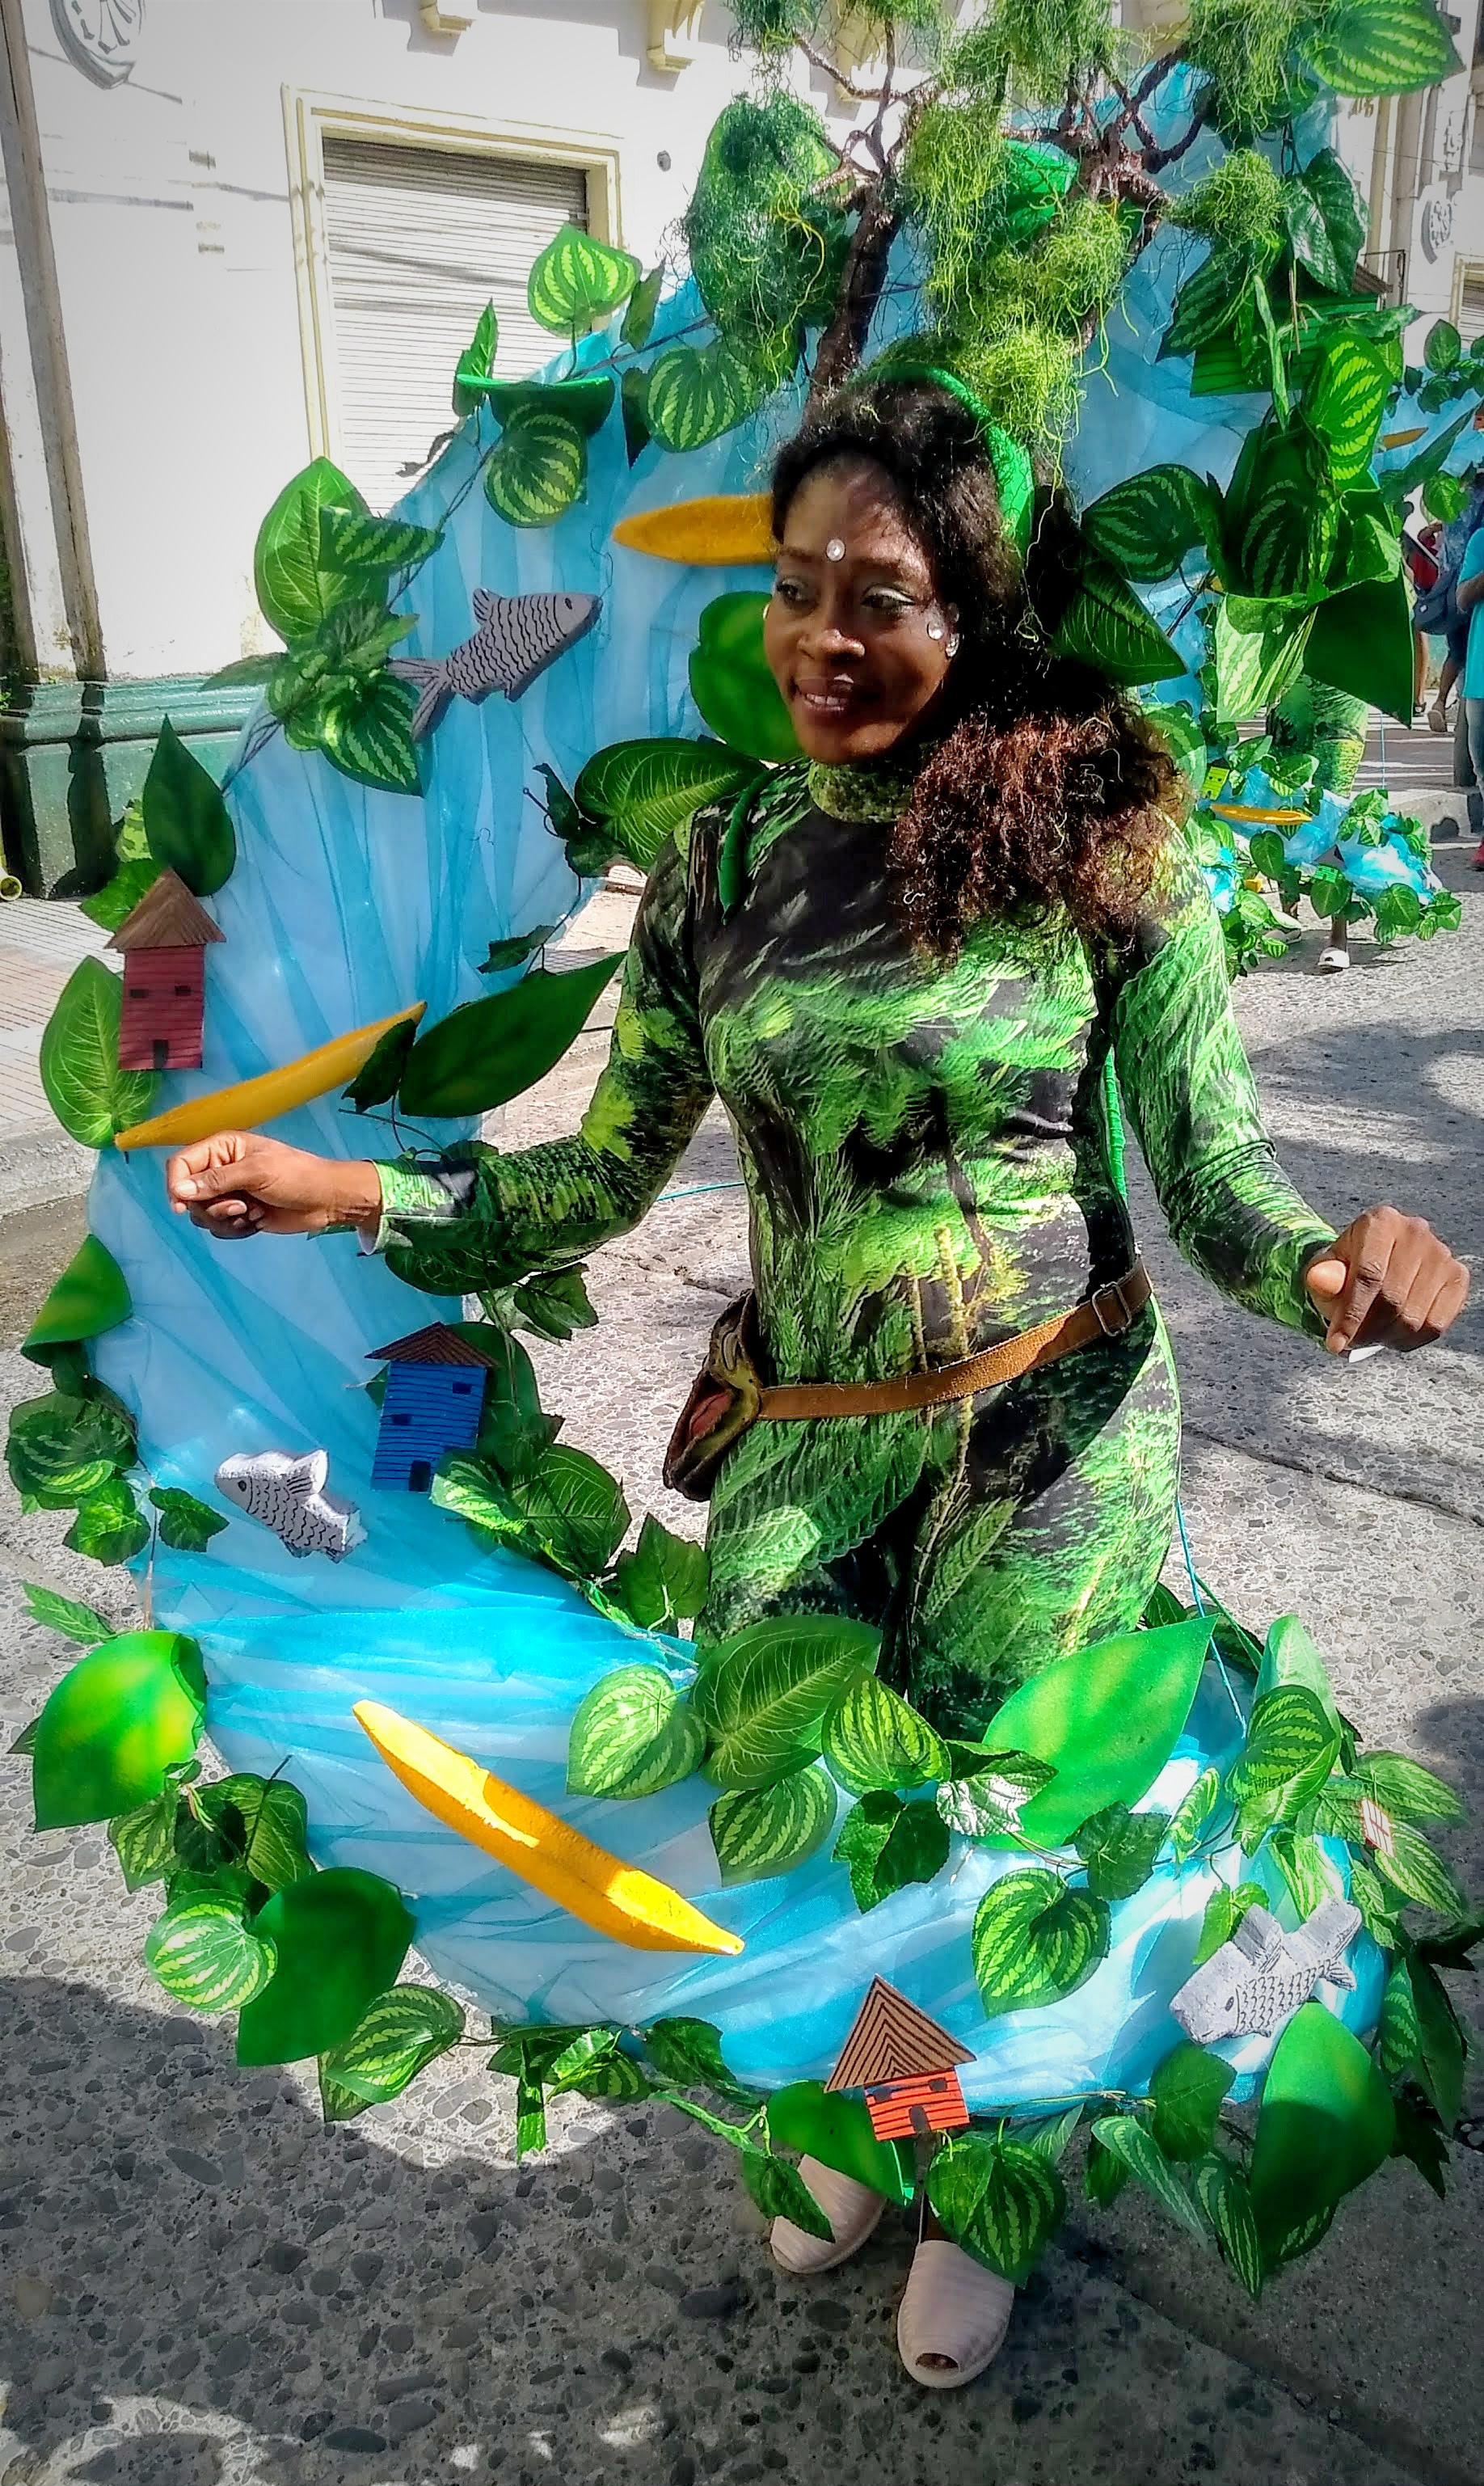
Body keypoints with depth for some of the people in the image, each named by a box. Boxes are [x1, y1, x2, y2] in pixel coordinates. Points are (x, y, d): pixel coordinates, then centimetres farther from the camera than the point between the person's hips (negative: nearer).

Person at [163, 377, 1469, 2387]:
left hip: (1054, 1424, -3)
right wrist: (344, 1192, -7)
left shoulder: (1095, 838, -9)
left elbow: (1212, 1166, -7)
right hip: (807, 1434, 3)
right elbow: (605, 1178, 4)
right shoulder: (723, 863, 1)